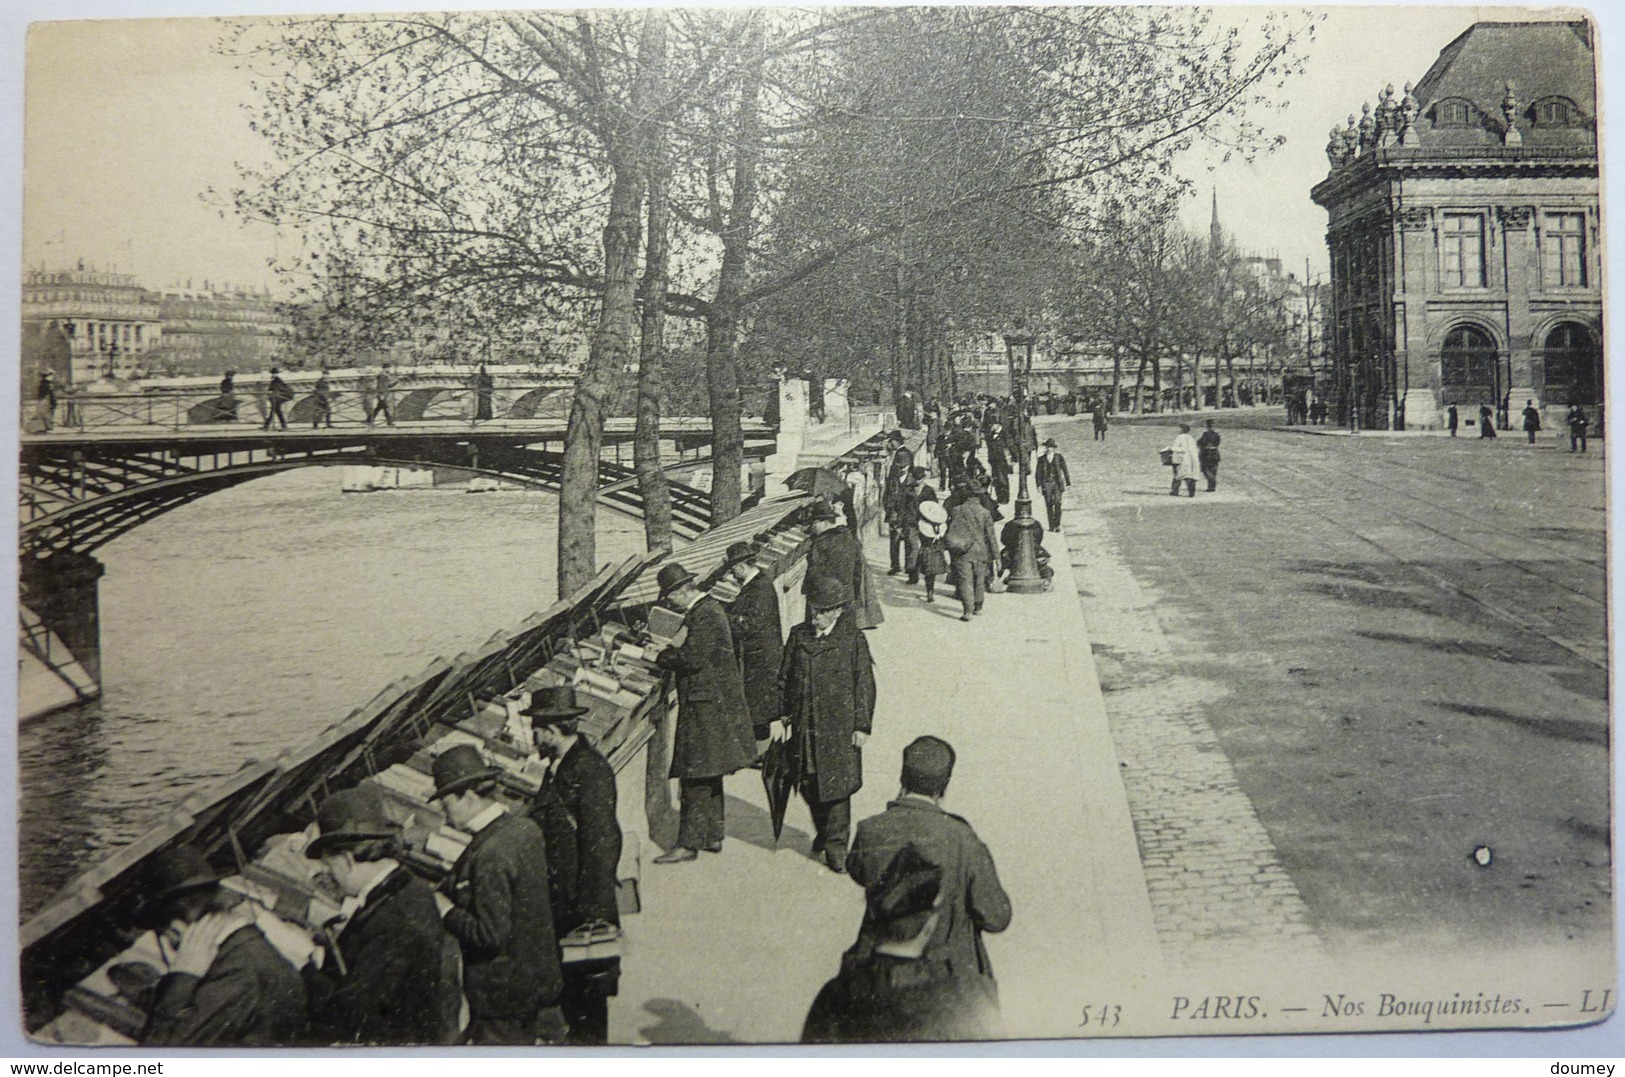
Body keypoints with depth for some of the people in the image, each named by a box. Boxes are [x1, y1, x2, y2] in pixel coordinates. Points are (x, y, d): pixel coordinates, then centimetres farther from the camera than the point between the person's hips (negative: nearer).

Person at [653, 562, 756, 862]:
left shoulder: (705, 615, -17)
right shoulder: (708, 608, 15)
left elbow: (692, 658, -24)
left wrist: (659, 657, -10)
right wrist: (668, 652, 8)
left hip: (706, 705, -11)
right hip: (711, 700, 11)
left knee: (697, 776, -9)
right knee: (708, 776, 16)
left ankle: (689, 843, -7)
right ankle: (712, 836, 22)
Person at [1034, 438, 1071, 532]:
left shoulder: (1059, 458, 5)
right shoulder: (1041, 459, 7)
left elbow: (1065, 471, 9)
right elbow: (1038, 473, 9)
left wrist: (1067, 484, 7)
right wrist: (1039, 485, 0)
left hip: (1057, 483, -1)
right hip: (1046, 484, 1)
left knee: (1057, 502, -16)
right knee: (1049, 505, -3)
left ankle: (1057, 525, -8)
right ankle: (1051, 526, 3)